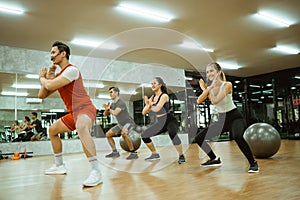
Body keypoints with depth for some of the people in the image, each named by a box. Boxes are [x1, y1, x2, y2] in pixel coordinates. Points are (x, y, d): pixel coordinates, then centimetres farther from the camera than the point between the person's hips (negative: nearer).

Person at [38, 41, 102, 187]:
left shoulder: (71, 70, -13)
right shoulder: (58, 76, 17)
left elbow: (50, 86, -23)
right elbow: (42, 95, 17)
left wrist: (41, 78, 0)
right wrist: (47, 77, 4)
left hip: (85, 108, -10)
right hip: (73, 113, 11)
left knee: (81, 128, -41)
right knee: (52, 130, 23)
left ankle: (96, 172, -44)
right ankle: (59, 166, 31)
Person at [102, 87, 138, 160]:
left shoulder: (121, 103, -22)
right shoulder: (113, 104, 7)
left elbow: (115, 113, -35)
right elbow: (105, 114, 6)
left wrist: (109, 109, -16)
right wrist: (107, 109, -17)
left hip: (129, 123, -9)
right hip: (121, 124, 10)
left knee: (123, 133, -39)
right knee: (108, 134, 9)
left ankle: (133, 153, -30)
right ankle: (115, 152, 15)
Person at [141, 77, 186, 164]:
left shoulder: (164, 96, -13)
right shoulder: (152, 97, 7)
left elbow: (156, 109, -27)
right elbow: (144, 112, 3)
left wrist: (149, 105, -10)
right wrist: (148, 105, -16)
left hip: (169, 120, -8)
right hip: (159, 122, 8)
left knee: (172, 134, -38)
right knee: (144, 135, 7)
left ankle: (181, 156, -24)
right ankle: (155, 154, 20)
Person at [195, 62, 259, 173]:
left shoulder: (227, 85, -16)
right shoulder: (209, 87, 0)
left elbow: (215, 100, -29)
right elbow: (199, 101, -15)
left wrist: (205, 88, -15)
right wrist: (208, 88, -25)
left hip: (235, 117, -6)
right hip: (222, 119, 7)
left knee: (237, 136, -39)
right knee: (199, 138, 3)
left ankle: (253, 163, -17)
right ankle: (215, 159, 22)